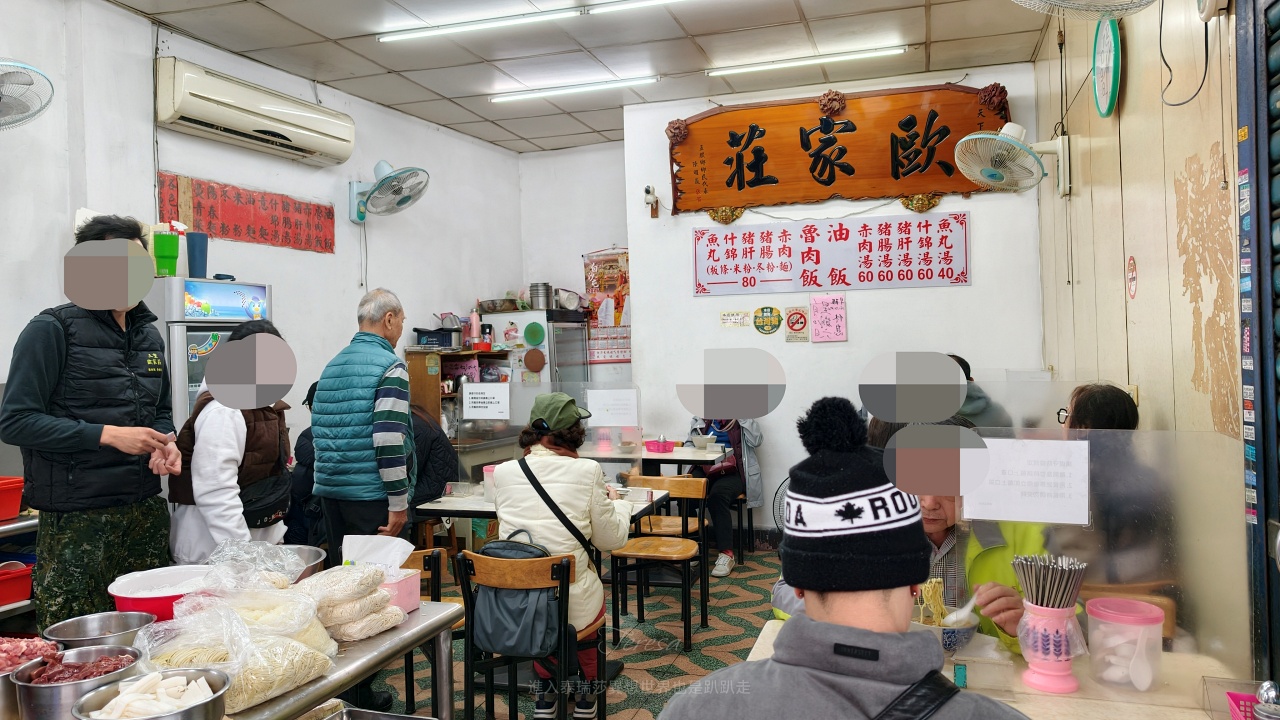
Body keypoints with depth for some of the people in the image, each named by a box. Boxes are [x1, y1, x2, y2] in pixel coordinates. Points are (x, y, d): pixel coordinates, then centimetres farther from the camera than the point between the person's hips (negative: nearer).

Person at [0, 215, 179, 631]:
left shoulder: (149, 336, 13)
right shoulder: (53, 330, -7)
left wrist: (166, 443, 1)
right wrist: (107, 435, -19)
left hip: (146, 511, 6)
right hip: (78, 518, -6)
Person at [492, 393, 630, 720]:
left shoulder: (504, 472, -2)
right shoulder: (587, 470, -11)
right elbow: (610, 540, -1)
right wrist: (617, 502, 18)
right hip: (571, 607, -2)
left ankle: (546, 691, 41)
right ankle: (585, 691, 42)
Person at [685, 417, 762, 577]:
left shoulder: (742, 419, 6)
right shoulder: (700, 420, 16)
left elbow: (756, 441, -8)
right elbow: (689, 443, 16)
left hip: (733, 472, -3)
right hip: (705, 469, 3)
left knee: (717, 494, -34)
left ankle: (726, 554, -30)